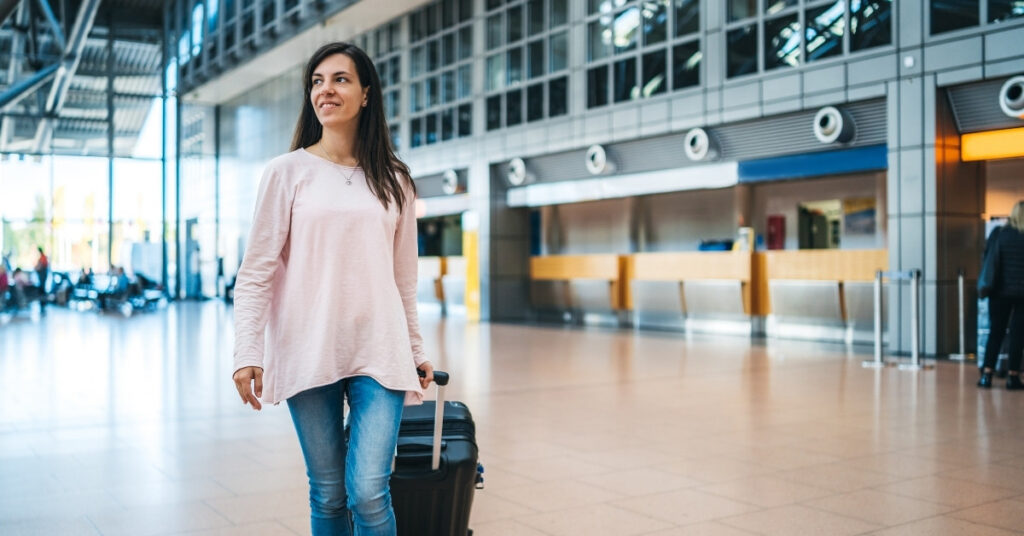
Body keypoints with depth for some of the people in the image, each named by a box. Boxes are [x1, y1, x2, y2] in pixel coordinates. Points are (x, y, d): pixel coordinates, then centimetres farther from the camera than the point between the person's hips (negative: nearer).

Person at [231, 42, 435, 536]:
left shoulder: (394, 181, 9)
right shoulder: (287, 171, 2)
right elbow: (255, 273, -1)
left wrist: (416, 352, 13)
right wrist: (247, 353, -10)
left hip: (379, 353, 1)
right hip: (308, 354, -1)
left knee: (368, 493, -9)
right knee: (327, 495, 6)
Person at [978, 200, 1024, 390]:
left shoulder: (999, 234, -3)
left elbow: (990, 259, -1)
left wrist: (985, 286, 8)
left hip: (1000, 291, 1)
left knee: (995, 332, 8)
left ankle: (987, 374, 3)